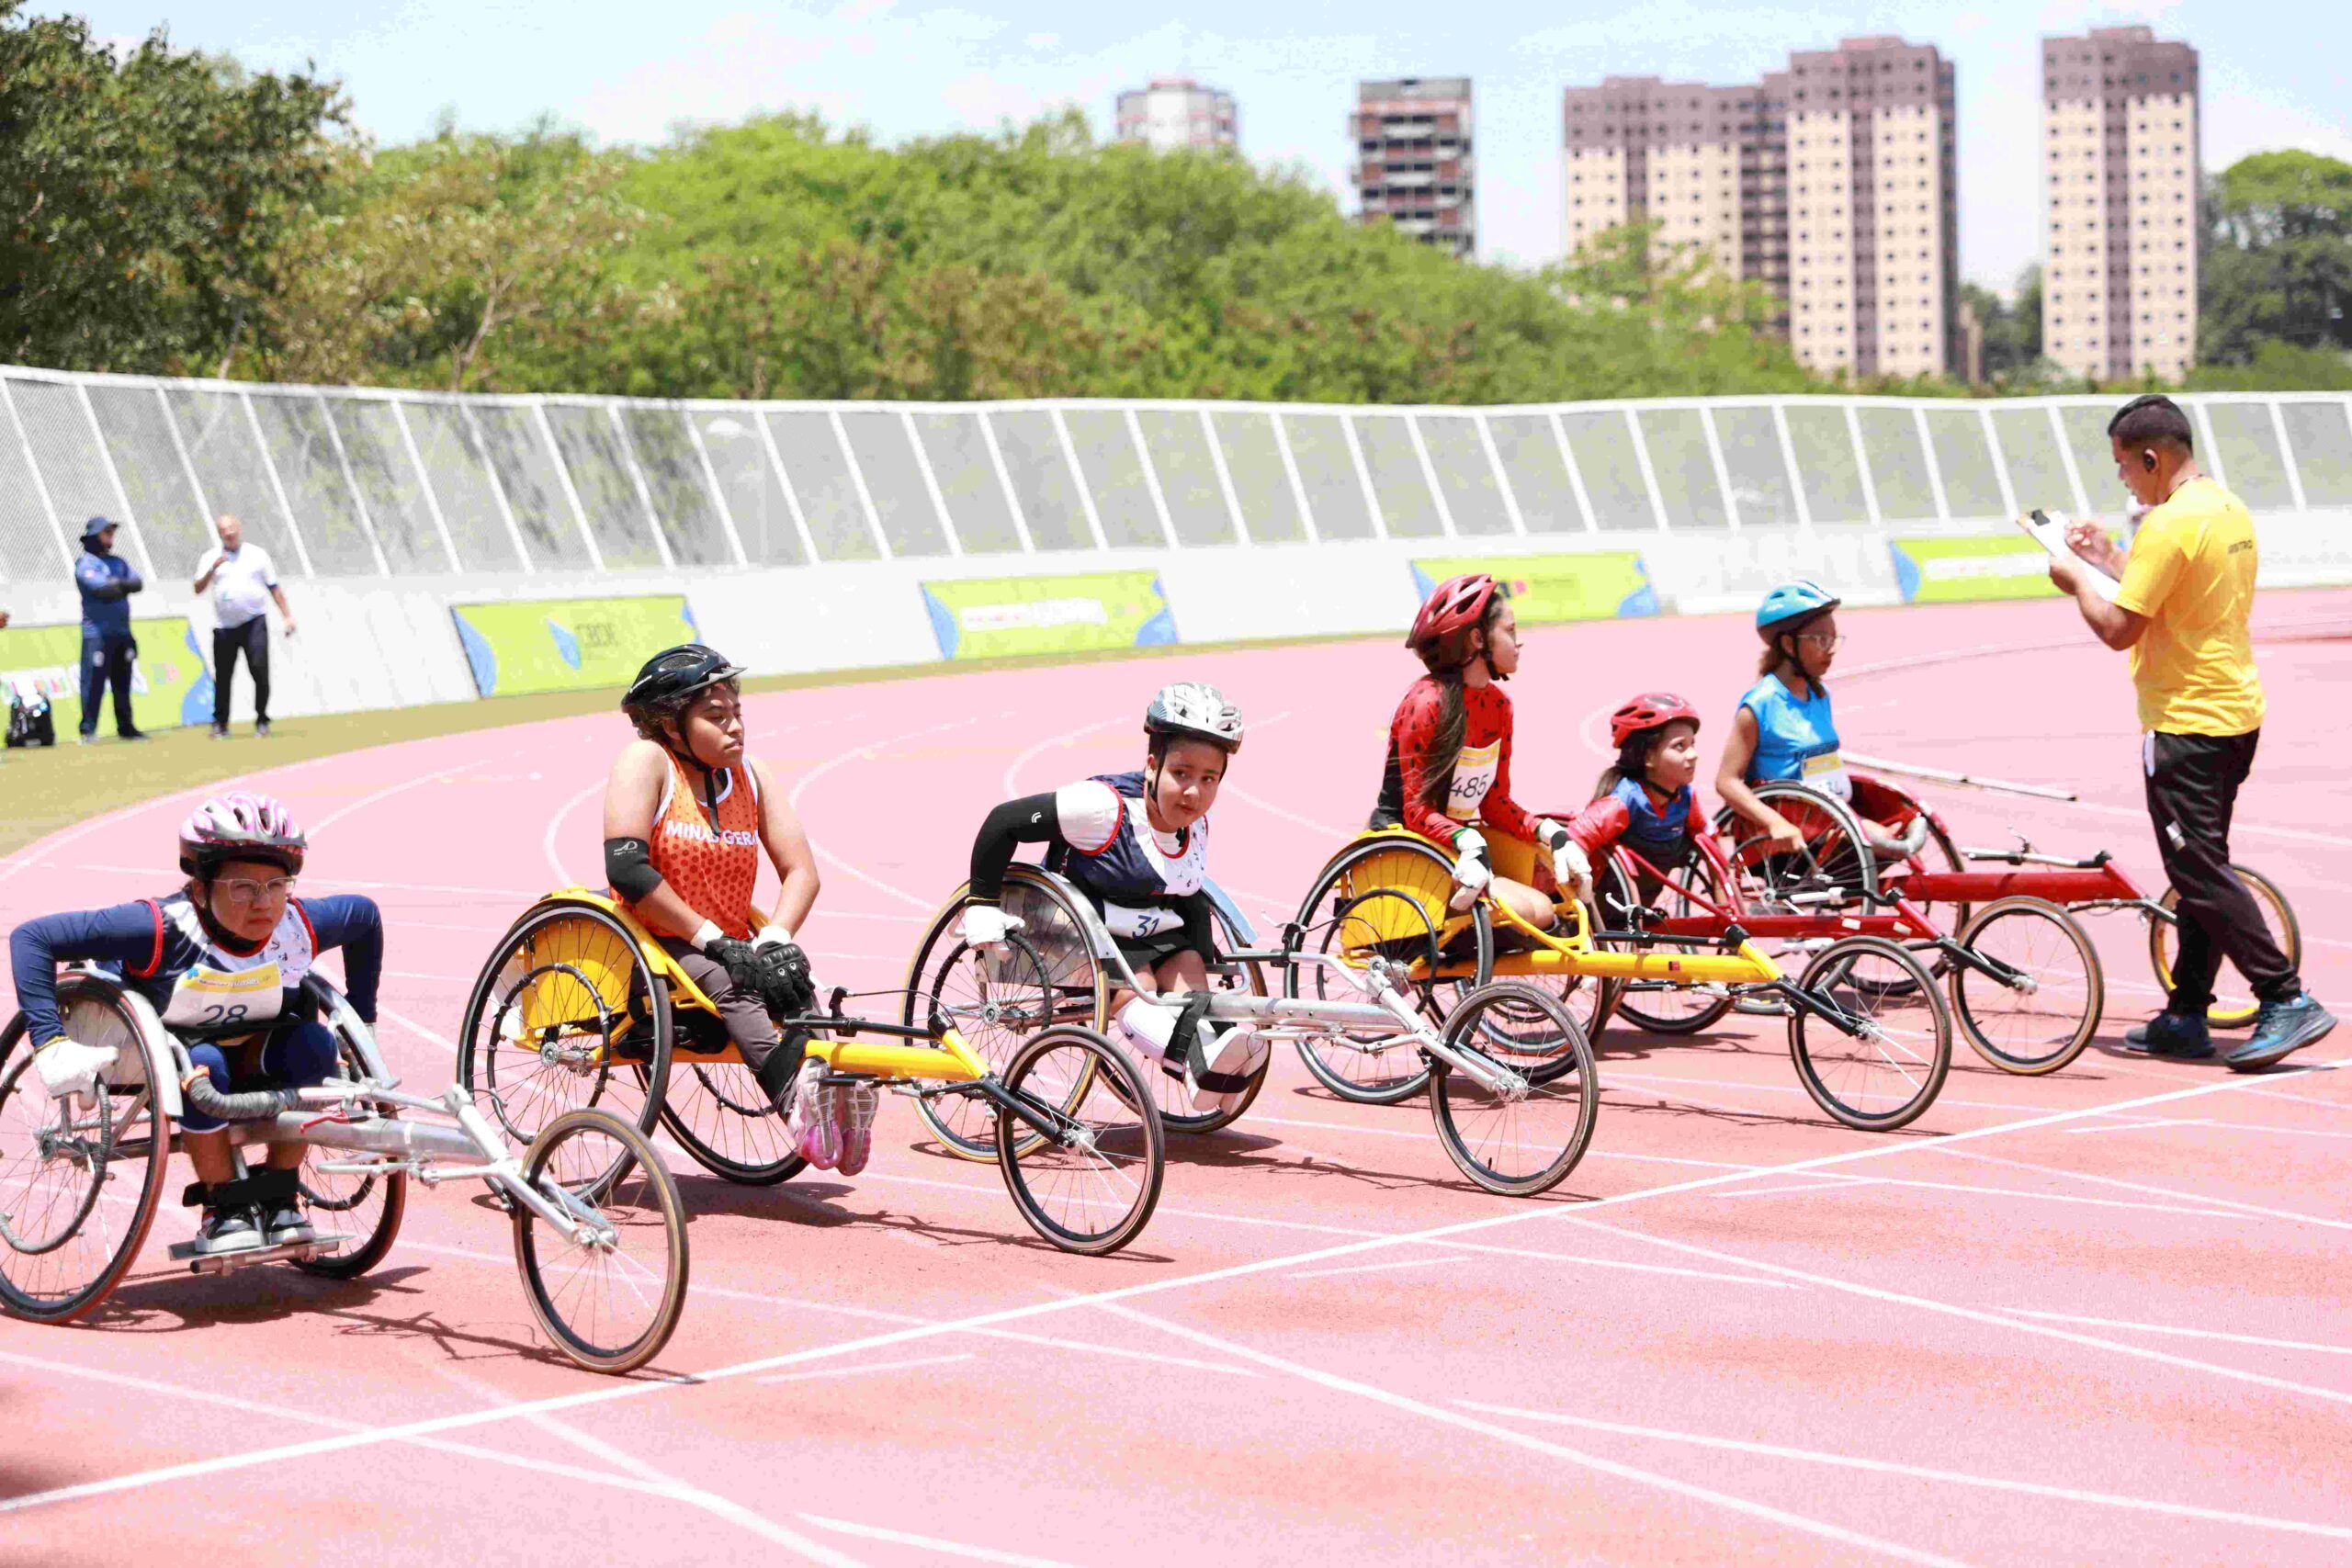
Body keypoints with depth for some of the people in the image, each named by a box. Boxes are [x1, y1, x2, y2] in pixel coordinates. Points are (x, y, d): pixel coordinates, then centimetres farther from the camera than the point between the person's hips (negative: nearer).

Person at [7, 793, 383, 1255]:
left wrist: (361, 1021, 4)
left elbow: (364, 914, 3)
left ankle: (278, 1197, -10)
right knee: (203, 1064, -36)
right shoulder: (162, 928, -33)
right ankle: (225, 1207, -15)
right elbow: (31, 938, -33)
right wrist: (51, 1044, -39)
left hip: (251, 1052, 4)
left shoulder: (300, 926, -20)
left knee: (313, 1044, -25)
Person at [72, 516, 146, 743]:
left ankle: (125, 726, 16)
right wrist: (123, 584, -5)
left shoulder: (118, 562, 17)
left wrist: (117, 584, -13)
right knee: (93, 681, -9)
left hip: (122, 632, 7)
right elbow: (102, 588, -19)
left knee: (122, 682, 10)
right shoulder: (85, 564, -5)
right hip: (97, 633, -7)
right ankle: (88, 729, -8)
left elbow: (137, 583, 3)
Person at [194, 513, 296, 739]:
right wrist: (213, 568, -18)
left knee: (260, 670, -13)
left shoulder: (257, 554, 8)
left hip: (254, 623, -1)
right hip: (224, 625, 1)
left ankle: (262, 721, -3)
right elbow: (198, 589, -3)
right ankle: (220, 723, 13)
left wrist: (288, 616, 2)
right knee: (222, 677, 2)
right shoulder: (211, 557, 7)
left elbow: (274, 588, 9)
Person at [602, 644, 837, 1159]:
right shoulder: (647, 759, -7)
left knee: (794, 981, -27)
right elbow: (626, 868, -19)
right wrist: (713, 940, -19)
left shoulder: (750, 774, 9)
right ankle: (797, 1101, -55)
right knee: (729, 983, -35)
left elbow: (801, 870, 7)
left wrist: (774, 939, -13)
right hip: (654, 948, -5)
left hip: (731, 947, 5)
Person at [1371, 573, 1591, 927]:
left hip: (1463, 841, 9)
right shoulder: (1427, 703, -18)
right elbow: (1416, 811, -20)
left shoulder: (1497, 704, 7)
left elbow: (1495, 802, 8)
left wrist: (1548, 833, -8)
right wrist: (1468, 842, -37)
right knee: (1533, 911, -25)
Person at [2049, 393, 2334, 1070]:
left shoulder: (2170, 524, -19)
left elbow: (2119, 628, -18)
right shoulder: (2231, 510, 11)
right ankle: (2186, 1016, 18)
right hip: (2235, 713, 10)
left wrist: (2077, 582, -1)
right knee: (2199, 868, 13)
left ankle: (2287, 1000, -10)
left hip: (2187, 722, -10)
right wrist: (2111, 560, 20)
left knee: (2200, 872, -6)